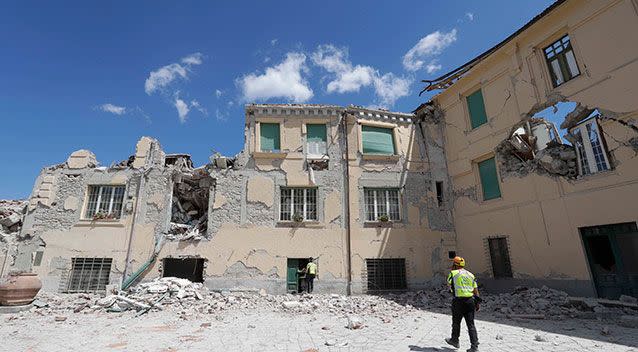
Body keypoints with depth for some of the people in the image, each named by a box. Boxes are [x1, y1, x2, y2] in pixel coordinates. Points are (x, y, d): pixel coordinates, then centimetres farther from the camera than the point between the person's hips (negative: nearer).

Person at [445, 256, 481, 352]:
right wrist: (477, 302, 13)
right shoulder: (471, 274, 12)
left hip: (459, 300, -4)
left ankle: (454, 340, 26)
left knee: (456, 322, 12)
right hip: (470, 300, 4)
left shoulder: (453, 273, -3)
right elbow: (476, 289, 10)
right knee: (471, 324, 8)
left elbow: (449, 284, 12)